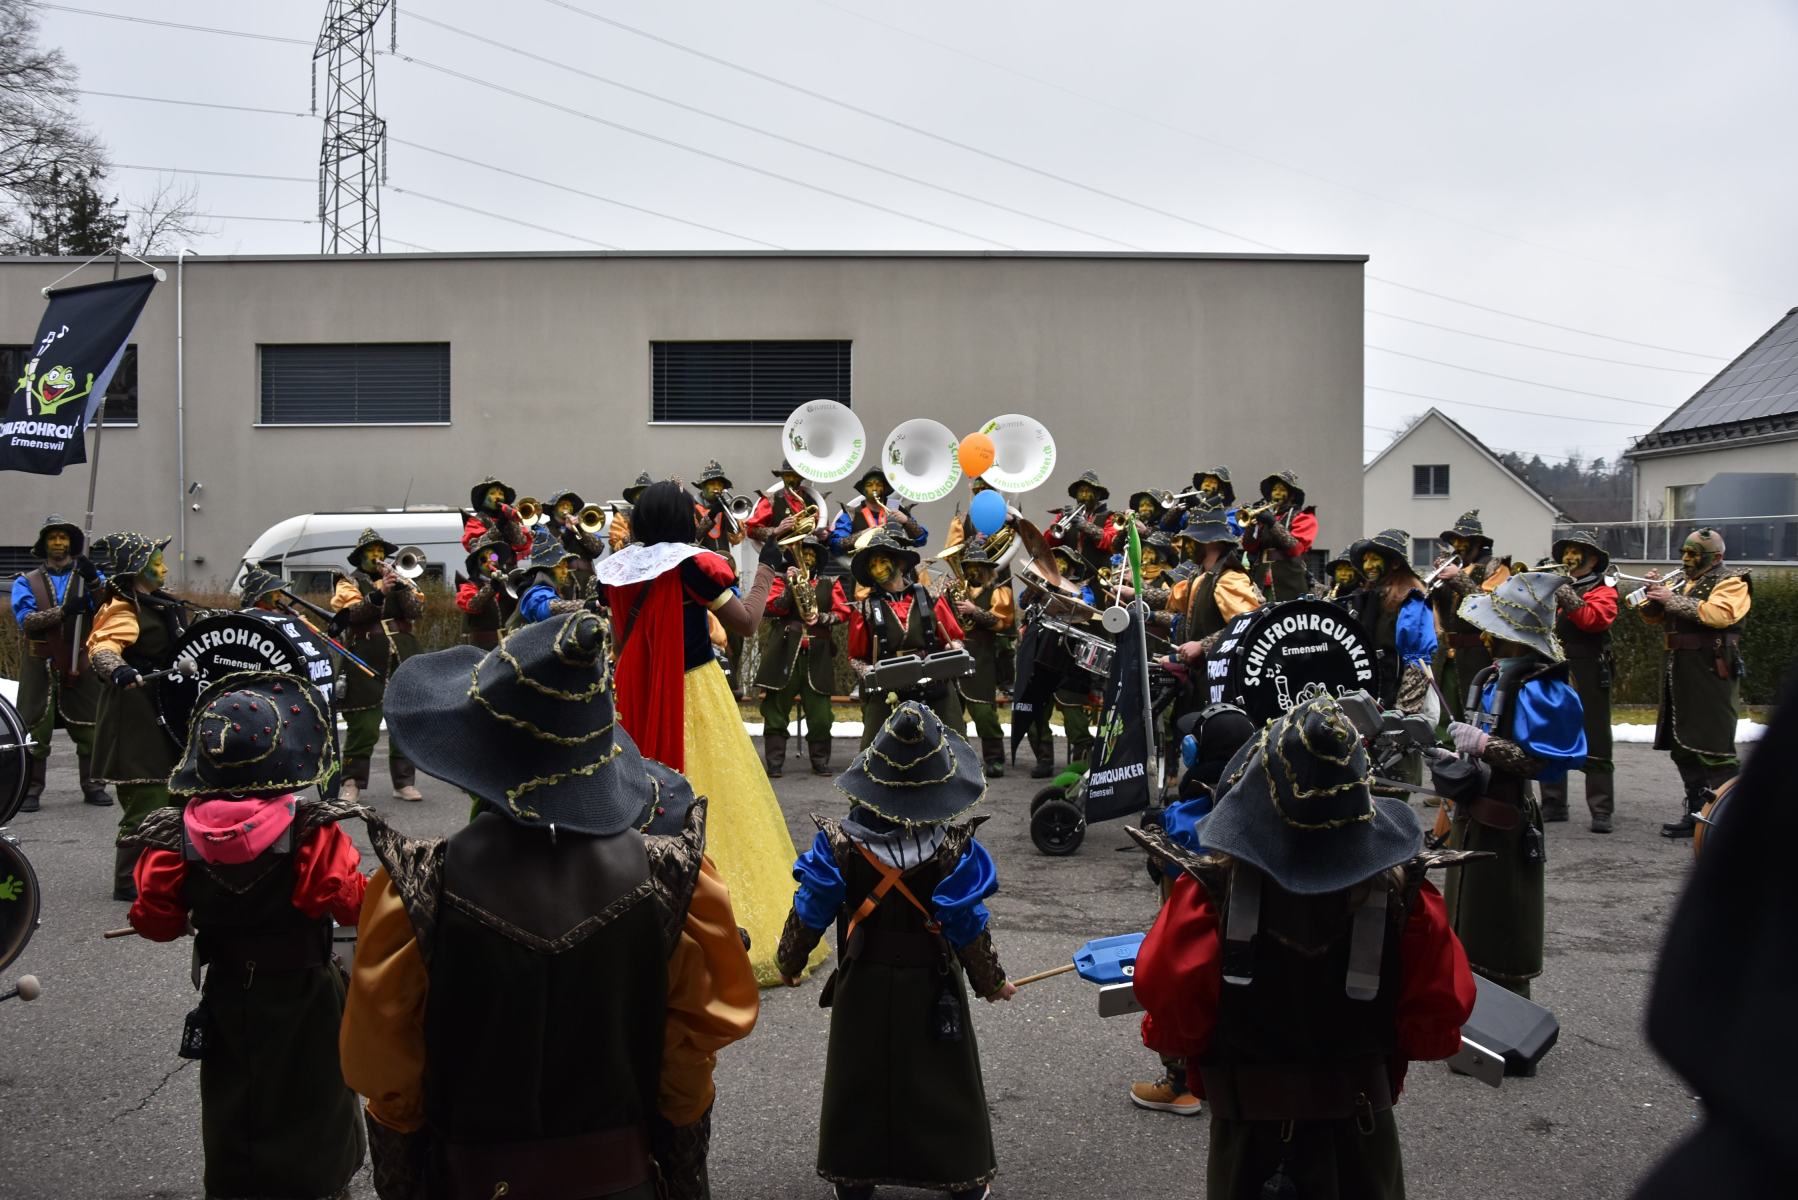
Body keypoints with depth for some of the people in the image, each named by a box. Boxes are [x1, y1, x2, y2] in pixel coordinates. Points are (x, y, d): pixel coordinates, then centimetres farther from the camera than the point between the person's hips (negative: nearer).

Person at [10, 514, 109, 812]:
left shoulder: (88, 576, 11)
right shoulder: (26, 582, 9)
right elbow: (25, 619, -9)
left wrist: (93, 580, -22)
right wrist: (65, 611, -22)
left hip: (80, 665, 1)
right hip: (41, 666, -1)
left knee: (89, 727, 3)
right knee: (35, 731, -2)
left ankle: (92, 786, 12)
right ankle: (31, 790, 4)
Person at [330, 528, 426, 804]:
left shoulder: (398, 580, 19)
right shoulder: (349, 582, 9)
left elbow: (417, 611, 3)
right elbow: (351, 614, -10)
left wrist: (400, 586, -11)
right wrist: (379, 592, -19)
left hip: (403, 658, 3)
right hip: (368, 662, -3)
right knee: (363, 726, -6)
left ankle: (405, 782, 8)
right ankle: (352, 783, 4)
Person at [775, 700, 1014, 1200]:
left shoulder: (839, 841, -18)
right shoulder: (953, 846, -22)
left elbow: (809, 915, -10)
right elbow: (968, 929, -15)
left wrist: (789, 963, 9)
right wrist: (992, 982, 2)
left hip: (863, 987, 1)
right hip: (932, 989, -1)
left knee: (859, 1080, 19)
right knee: (943, 1081, 17)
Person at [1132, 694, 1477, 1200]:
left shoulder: (1210, 891, -23)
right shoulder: (1403, 897, -19)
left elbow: (1170, 1027, -15)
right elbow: (1436, 1029, -9)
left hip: (1248, 1139, -1)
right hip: (1362, 1140, 1)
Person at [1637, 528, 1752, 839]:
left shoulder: (1730, 582, -4)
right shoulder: (1680, 582, 19)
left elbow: (1719, 614, -22)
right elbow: (1653, 617, 19)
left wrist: (1672, 600, -20)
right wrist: (1653, 593, 0)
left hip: (1710, 672, -8)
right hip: (1679, 671, 8)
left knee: (1713, 747, -11)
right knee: (1682, 746, 12)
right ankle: (1697, 811, 20)